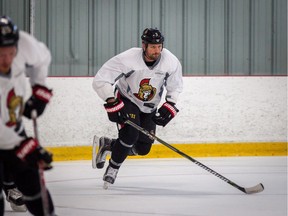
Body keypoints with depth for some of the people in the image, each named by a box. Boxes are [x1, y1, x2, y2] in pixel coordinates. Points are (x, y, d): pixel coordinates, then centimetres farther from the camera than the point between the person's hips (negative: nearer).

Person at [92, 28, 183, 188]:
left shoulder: (171, 62, -19)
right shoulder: (127, 59, -30)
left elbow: (175, 86, 1)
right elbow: (100, 80, -26)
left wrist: (170, 105, -13)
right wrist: (112, 103, -32)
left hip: (149, 108, 4)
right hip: (126, 101, -4)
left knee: (143, 148, 0)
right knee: (130, 133, -27)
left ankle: (107, 145, 24)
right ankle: (112, 168, -6)